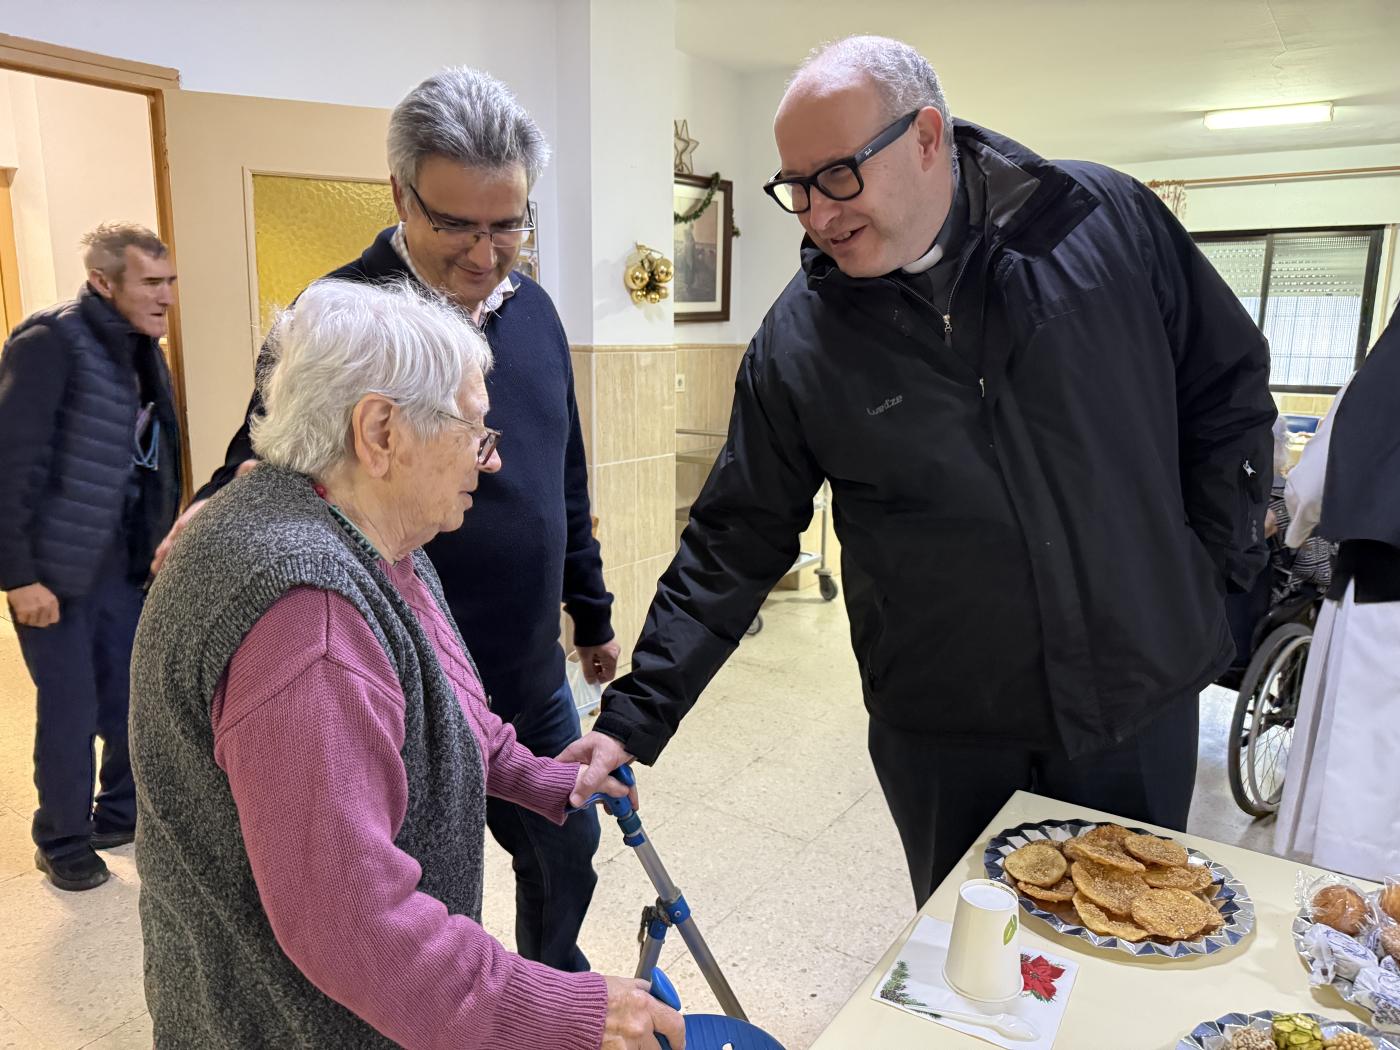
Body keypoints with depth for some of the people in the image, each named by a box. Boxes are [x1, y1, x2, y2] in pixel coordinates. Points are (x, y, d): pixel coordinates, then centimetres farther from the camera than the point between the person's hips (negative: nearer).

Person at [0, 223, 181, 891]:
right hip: (56, 568, -7)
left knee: (134, 699, 13)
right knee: (70, 711, 4)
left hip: (124, 560, 7)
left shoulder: (142, 350, 8)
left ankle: (121, 813, 34)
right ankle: (63, 842, 25)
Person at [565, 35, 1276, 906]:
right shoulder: (796, 342, -9)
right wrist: (634, 719, -9)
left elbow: (1229, 390, 4)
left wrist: (1209, 567, -1)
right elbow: (735, 543, -6)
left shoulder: (1111, 221, -8)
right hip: (941, 734, 0)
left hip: (1143, 703, 1)